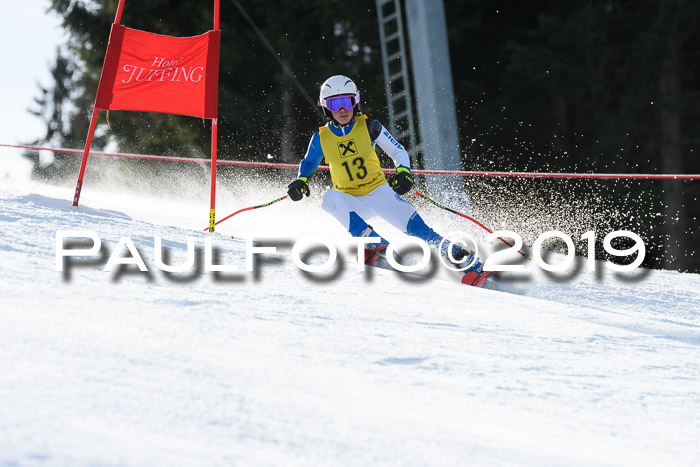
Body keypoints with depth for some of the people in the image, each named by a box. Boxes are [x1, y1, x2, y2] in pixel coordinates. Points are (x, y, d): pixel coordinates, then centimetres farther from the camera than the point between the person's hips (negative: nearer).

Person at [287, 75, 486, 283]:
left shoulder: (369, 127, -6)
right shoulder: (321, 139, -4)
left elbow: (398, 152, 0)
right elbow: (308, 163, 14)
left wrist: (403, 171, -20)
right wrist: (301, 181, -7)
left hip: (379, 193, 0)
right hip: (351, 203, 1)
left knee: (414, 226, -18)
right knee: (330, 198, -33)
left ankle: (466, 260, -10)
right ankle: (376, 245, -36)